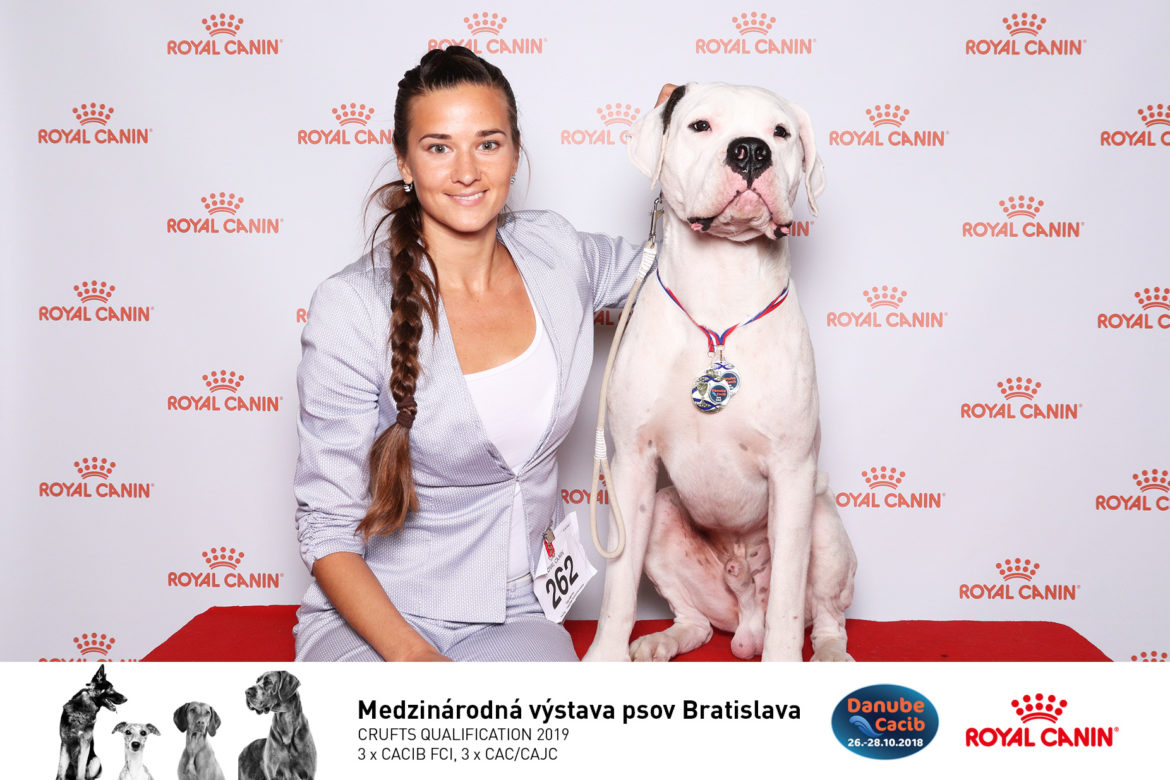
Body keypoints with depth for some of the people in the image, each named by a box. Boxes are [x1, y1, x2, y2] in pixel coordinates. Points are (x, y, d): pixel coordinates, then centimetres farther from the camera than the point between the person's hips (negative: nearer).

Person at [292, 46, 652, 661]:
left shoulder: (555, 252, 0)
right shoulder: (350, 308, -13)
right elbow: (327, 527, -11)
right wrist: (411, 655, -24)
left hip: (516, 615, 3)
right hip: (372, 617, -3)